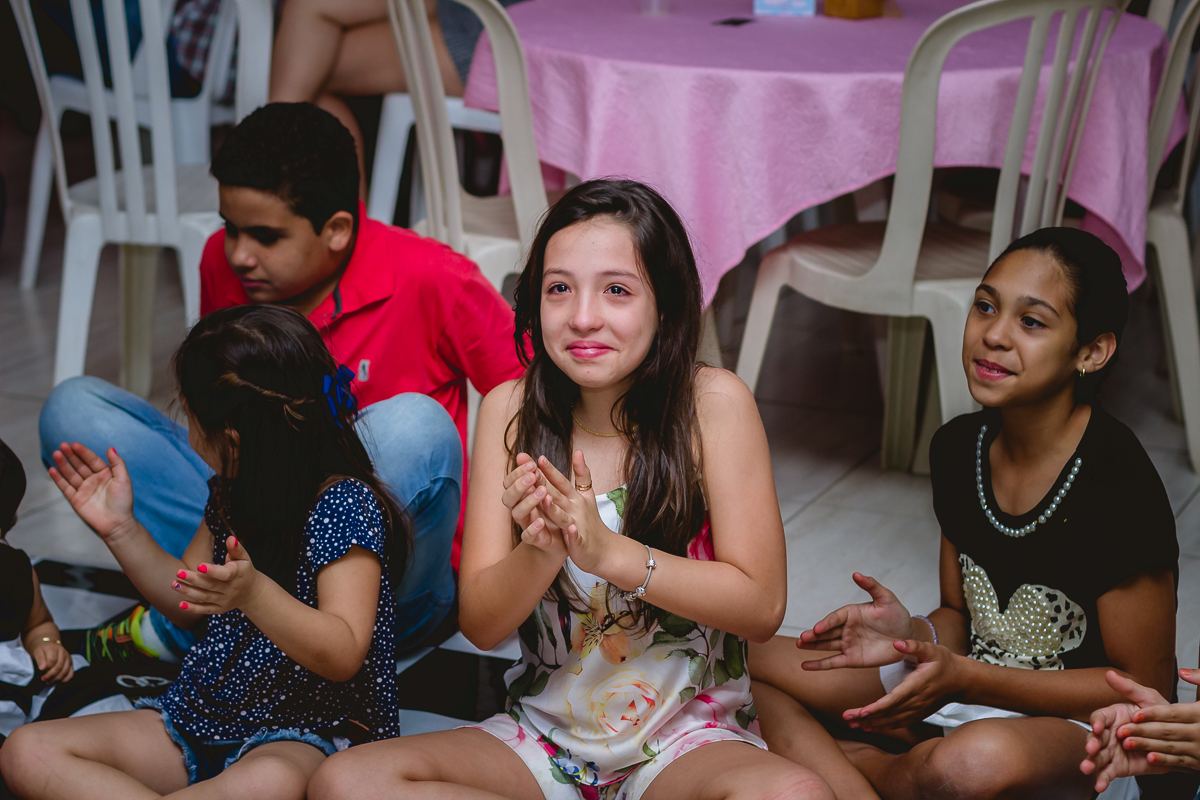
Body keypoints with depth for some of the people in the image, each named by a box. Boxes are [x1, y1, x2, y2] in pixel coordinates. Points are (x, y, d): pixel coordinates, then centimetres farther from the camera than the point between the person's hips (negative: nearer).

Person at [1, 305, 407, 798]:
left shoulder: (344, 504, -16)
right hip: (202, 717, 8)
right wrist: (120, 529, 11)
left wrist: (254, 594, -41)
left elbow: (344, 655, -26)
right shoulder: (233, 491, 9)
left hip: (307, 733, -8)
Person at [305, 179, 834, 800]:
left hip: (692, 737, -3)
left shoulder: (713, 404, -10)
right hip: (543, 736, 3)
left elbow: (762, 603, -12)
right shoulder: (509, 410, -2)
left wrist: (608, 550, -24)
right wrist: (541, 551, -26)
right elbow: (479, 623, -4)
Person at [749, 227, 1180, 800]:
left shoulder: (1119, 489, -21)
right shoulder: (959, 447, 0)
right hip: (970, 690, 6)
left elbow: (1142, 688, -16)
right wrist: (913, 636, -15)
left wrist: (964, 678, -23)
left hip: (1082, 728, -6)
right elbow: (962, 618, 10)